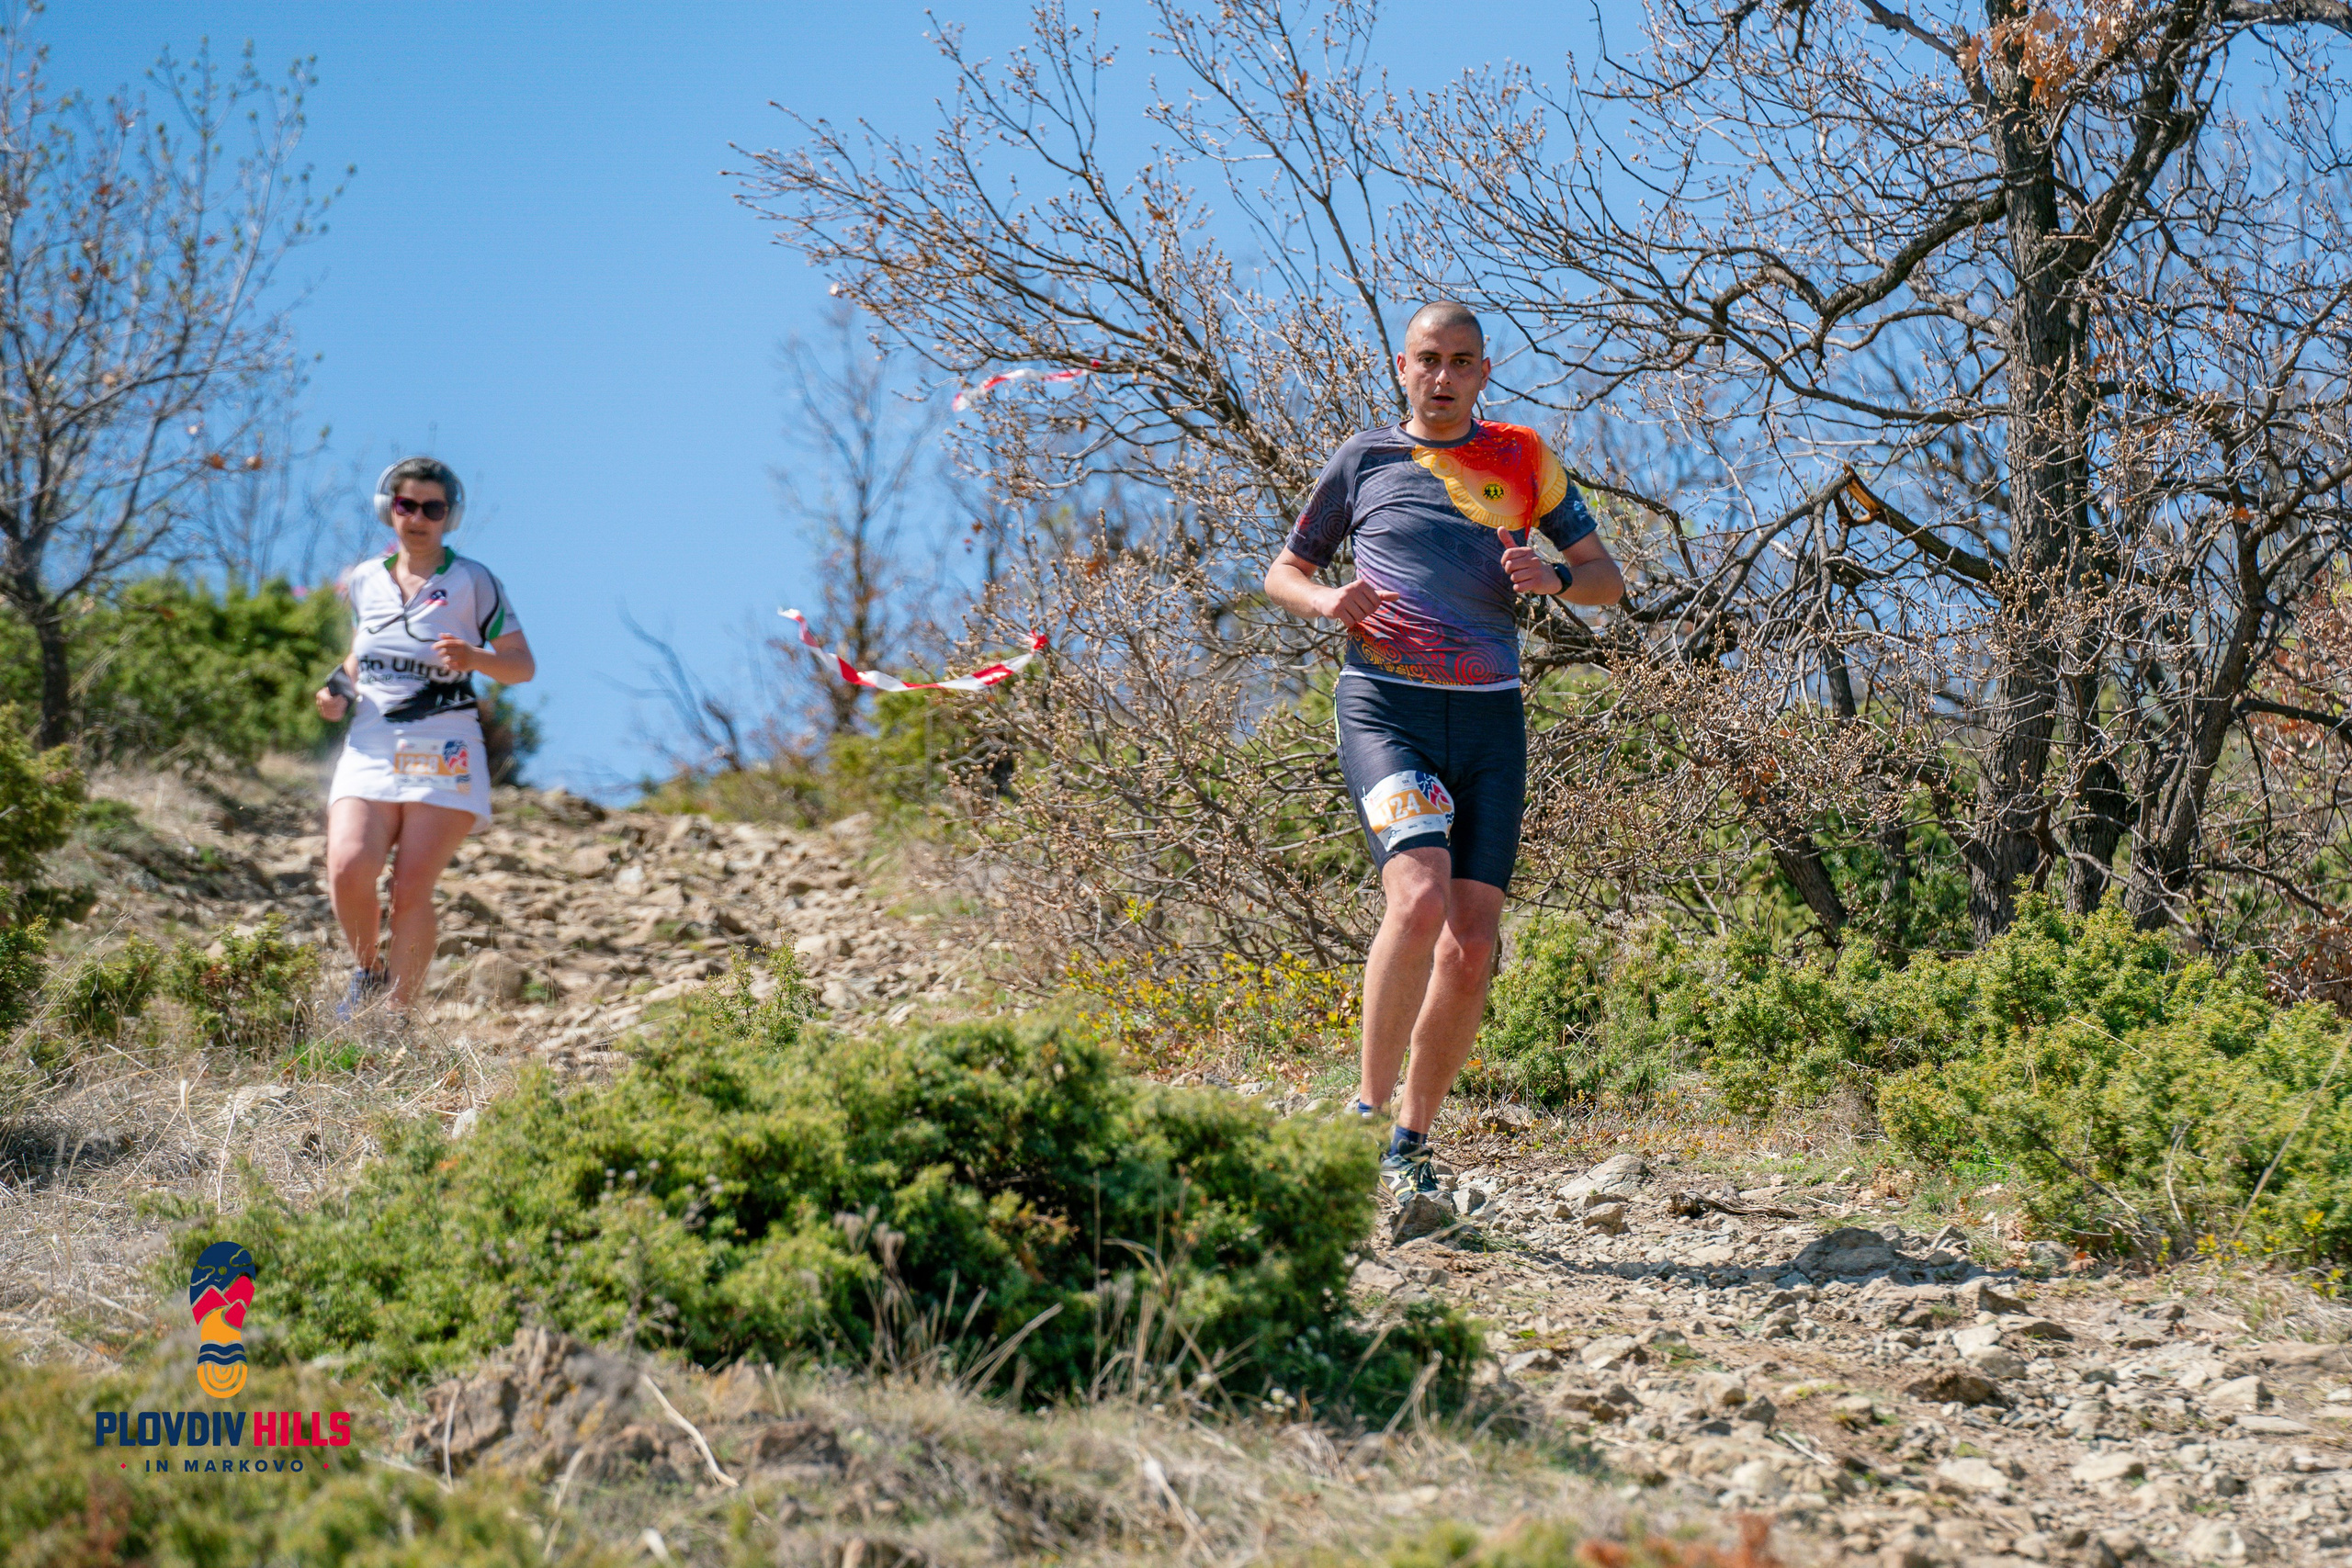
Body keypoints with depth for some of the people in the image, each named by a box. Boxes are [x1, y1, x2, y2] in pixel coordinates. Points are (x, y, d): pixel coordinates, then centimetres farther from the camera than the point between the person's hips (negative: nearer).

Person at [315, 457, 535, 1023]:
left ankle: (398, 1016, 0)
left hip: (443, 756, -3)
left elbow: (523, 665, -1)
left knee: (412, 888, -11)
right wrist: (341, 688, 8)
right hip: (370, 748, 3)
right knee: (348, 870, -18)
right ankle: (369, 972, 9)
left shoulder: (471, 581, 1)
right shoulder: (364, 580, 13)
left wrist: (474, 658, -21)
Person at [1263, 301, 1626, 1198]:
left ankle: (1411, 1142, 13)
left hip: (1489, 719, 3)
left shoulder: (1524, 459, 14)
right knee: (1419, 897, -26)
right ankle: (1369, 1107, -14)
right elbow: (1283, 572, 19)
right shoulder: (1366, 458, 11)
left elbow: (1608, 579, 16)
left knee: (1472, 949, -2)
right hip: (1384, 706, -3)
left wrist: (1553, 577, -7)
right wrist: (1327, 601, -5)